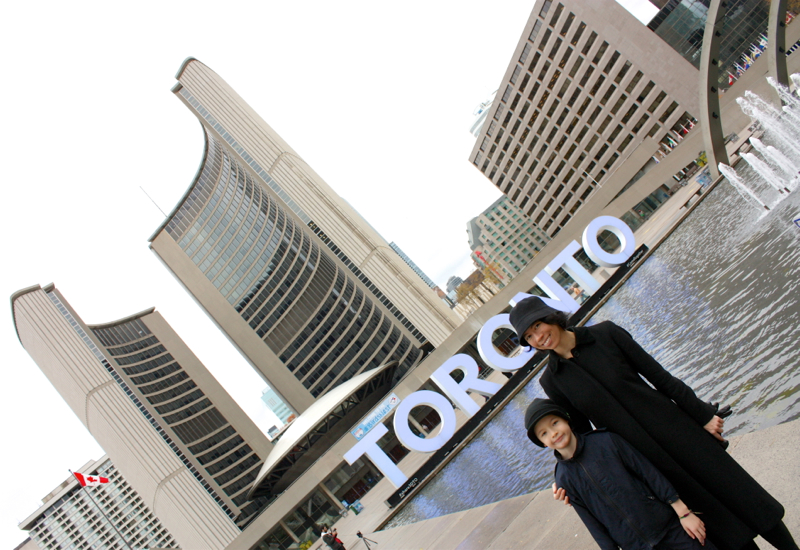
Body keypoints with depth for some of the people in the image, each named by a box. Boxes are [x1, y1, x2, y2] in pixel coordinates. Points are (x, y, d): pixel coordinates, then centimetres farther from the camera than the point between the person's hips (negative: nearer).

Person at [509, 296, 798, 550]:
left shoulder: (605, 333, -10)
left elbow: (659, 376, -5)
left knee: (739, 495, 9)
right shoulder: (552, 381, -5)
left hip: (676, 433, 0)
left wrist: (702, 415, -2)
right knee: (716, 520, 9)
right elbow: (581, 433, 4)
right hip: (643, 461, 1)